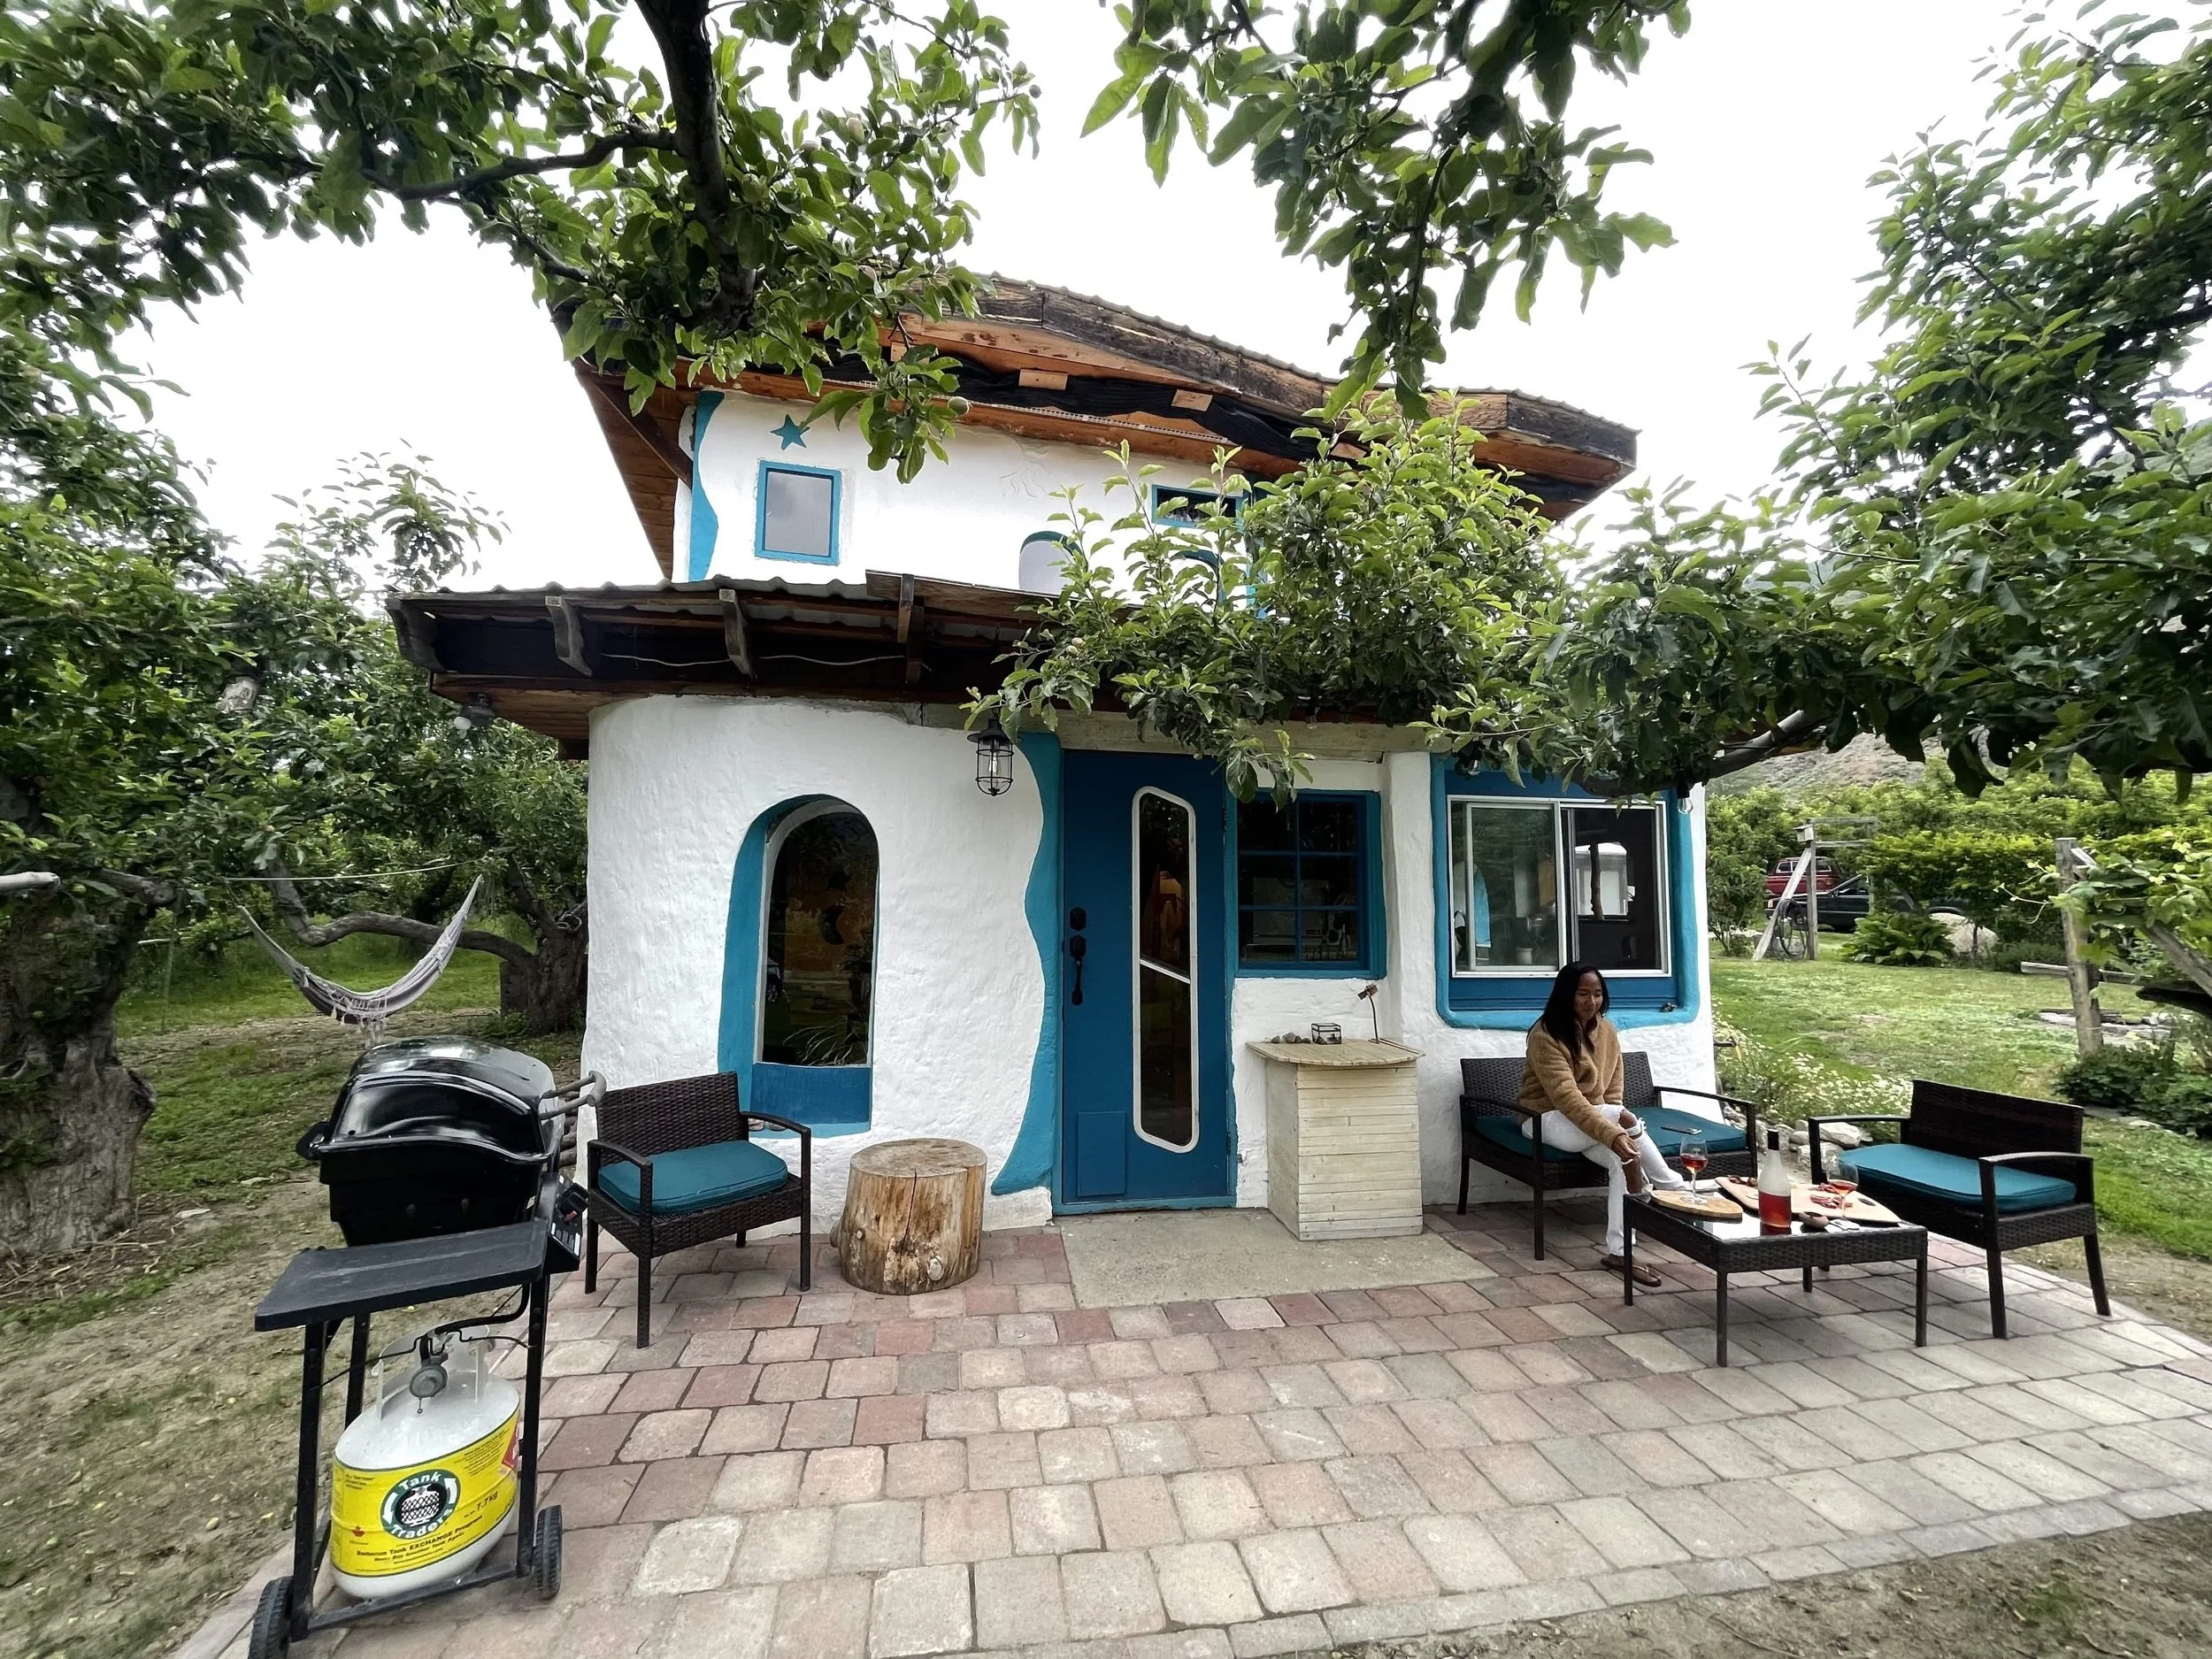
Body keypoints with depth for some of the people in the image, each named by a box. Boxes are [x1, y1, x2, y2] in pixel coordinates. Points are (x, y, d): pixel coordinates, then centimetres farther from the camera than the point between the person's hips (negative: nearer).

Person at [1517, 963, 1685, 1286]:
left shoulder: (1606, 1030, 2)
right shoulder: (1545, 1035, -21)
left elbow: (1613, 1087, 8)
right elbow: (1566, 1096, -29)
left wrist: (1613, 1129, -8)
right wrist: (1612, 1130, -38)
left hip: (1592, 1120, 6)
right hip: (1548, 1120, -6)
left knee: (1625, 1157, -25)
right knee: (1627, 1120, -29)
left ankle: (1618, 1251, -22)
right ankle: (1673, 1188, -9)